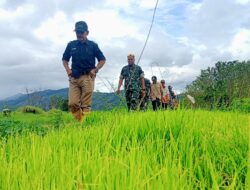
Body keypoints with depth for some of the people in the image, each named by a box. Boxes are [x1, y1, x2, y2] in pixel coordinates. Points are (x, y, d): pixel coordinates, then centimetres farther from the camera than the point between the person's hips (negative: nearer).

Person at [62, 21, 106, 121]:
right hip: (74, 78, 3)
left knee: (85, 105, -3)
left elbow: (102, 60, 11)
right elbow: (65, 59, 22)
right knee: (72, 104, -5)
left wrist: (95, 70, -3)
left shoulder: (93, 45, 6)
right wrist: (67, 69, 5)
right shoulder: (71, 45, 12)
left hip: (87, 77, -2)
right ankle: (79, 122, 11)